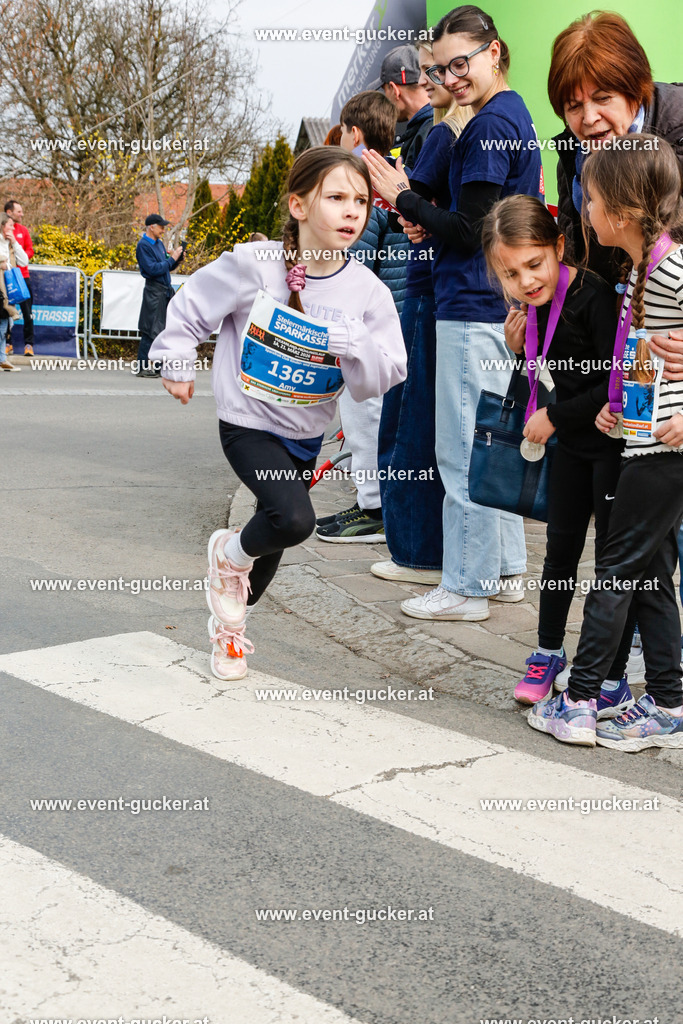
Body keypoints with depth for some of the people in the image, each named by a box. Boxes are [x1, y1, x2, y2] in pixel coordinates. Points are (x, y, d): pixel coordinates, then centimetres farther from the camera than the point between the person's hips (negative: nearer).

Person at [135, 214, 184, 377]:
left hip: (166, 290, 9)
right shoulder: (143, 245, -10)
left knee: (164, 330, 9)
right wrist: (172, 259, -15)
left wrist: (177, 259, 2)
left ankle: (159, 367, 15)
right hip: (154, 291, -9)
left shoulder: (159, 243, 16)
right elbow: (153, 269, -19)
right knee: (150, 331, -7)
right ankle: (142, 367, -2)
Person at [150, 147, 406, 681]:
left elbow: (386, 376, -9)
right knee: (294, 519, -28)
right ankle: (230, 553, 8)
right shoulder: (254, 265, -19)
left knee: (278, 530, 19)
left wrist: (353, 345, -26)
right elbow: (192, 306, -4)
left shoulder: (368, 291, -10)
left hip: (308, 432, 5)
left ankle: (230, 624, 47)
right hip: (250, 422, -5)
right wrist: (177, 362, -1)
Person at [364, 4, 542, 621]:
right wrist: (429, 220, 6)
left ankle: (466, 587, 3)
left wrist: (403, 197, -9)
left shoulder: (489, 125, -14)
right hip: (501, 305, 10)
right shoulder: (516, 117, 17)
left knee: (464, 451, -4)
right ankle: (504, 570, 24)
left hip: (473, 307, -10)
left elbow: (471, 232, -17)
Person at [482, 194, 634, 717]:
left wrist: (555, 416, -18)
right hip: (572, 442, 7)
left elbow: (616, 384, -26)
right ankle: (549, 652, 34)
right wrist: (519, 348, -7)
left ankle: (613, 684, 9)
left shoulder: (593, 296, -24)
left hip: (614, 442, -7)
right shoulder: (534, 303, -1)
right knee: (561, 546, 16)